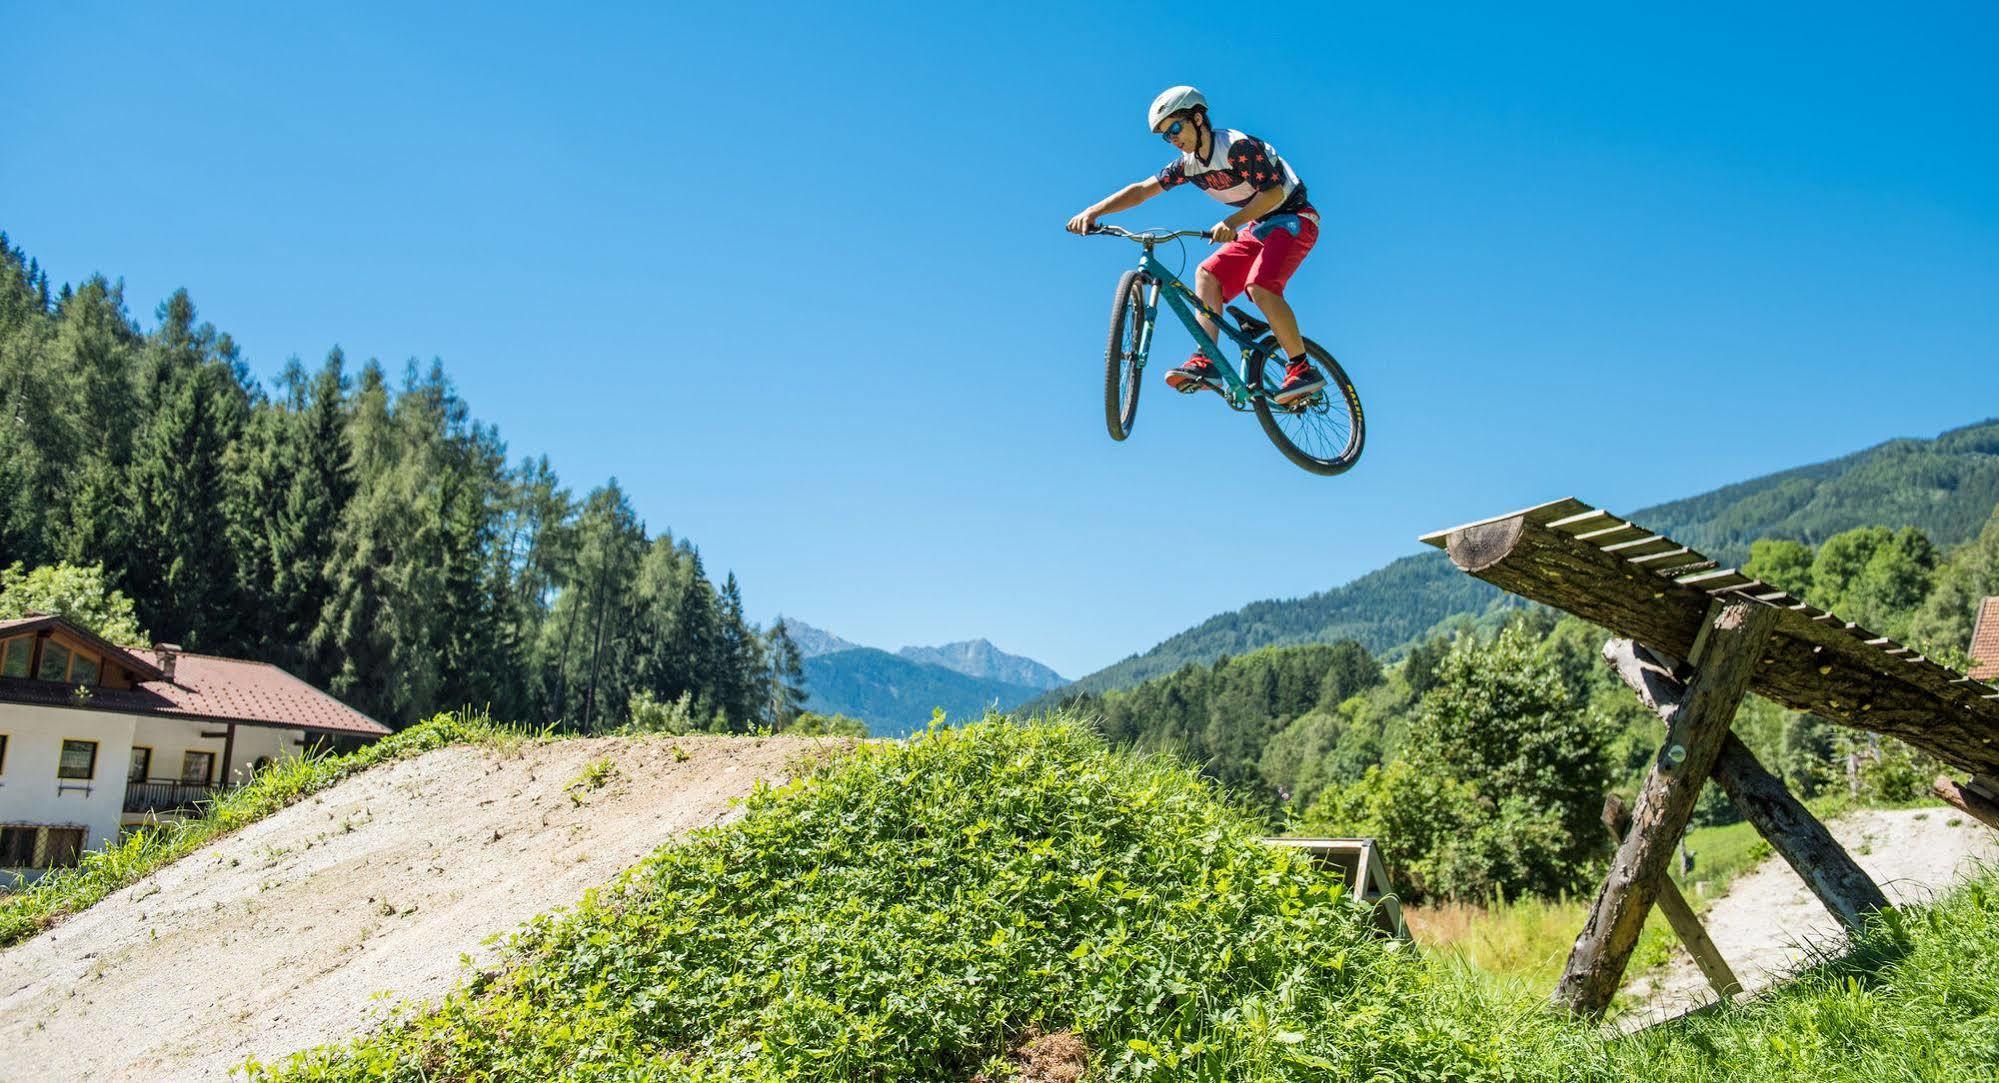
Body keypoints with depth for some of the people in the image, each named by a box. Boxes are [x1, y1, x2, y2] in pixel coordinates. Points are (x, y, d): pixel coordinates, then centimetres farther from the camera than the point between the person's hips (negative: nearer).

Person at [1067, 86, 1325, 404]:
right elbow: (1142, 189, -5)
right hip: (1259, 227, 8)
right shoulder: (1189, 164, 1)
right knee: (1208, 273, -8)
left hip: (1293, 218, -8)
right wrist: (1093, 211, -18)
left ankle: (1303, 369, -22)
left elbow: (1273, 192, -28)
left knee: (1260, 285, -28)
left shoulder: (1238, 146, -22)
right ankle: (1205, 363, -17)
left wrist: (1231, 222, -41)